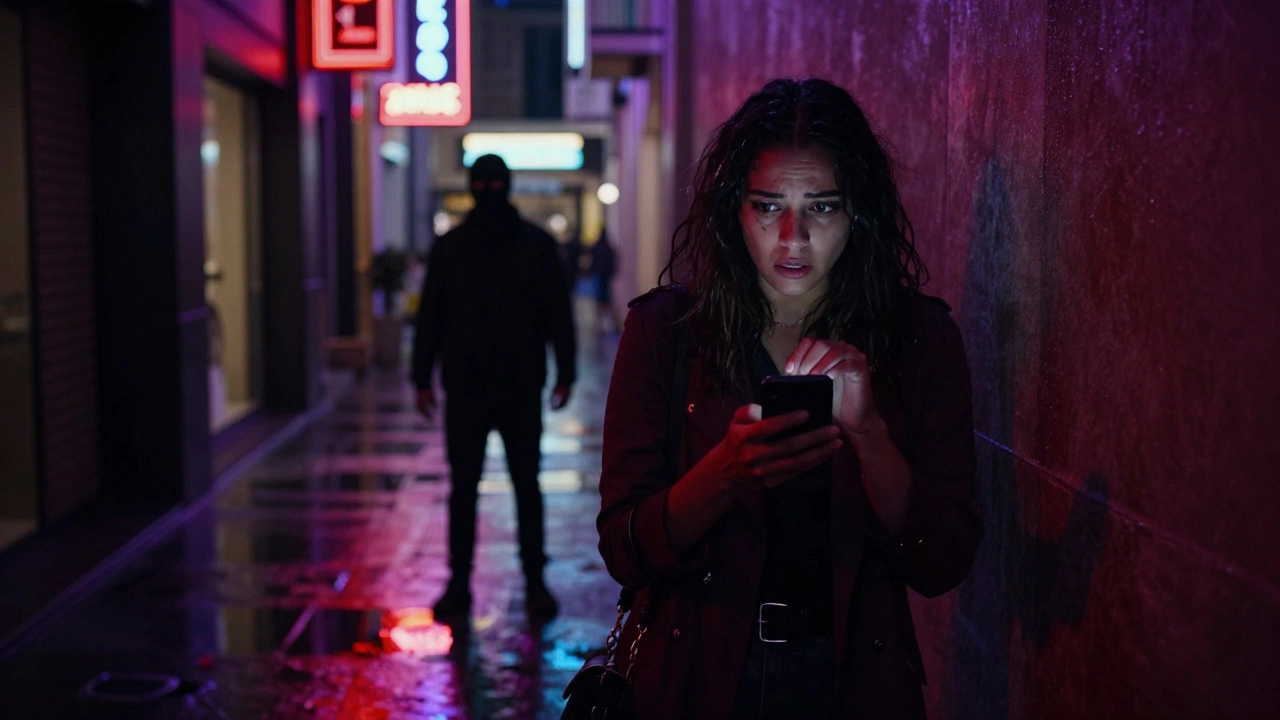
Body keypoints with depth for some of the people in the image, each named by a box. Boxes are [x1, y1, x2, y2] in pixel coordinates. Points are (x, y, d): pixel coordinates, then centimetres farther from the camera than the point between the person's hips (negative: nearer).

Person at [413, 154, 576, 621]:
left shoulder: (537, 245, 2)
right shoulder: (448, 247, 5)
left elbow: (558, 314, 4)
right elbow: (429, 317, 8)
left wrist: (564, 375, -2)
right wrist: (423, 378, 4)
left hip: (522, 391, -1)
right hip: (465, 390, 1)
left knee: (527, 487, 5)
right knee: (462, 489, 5)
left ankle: (535, 582, 13)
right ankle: (459, 584, 12)